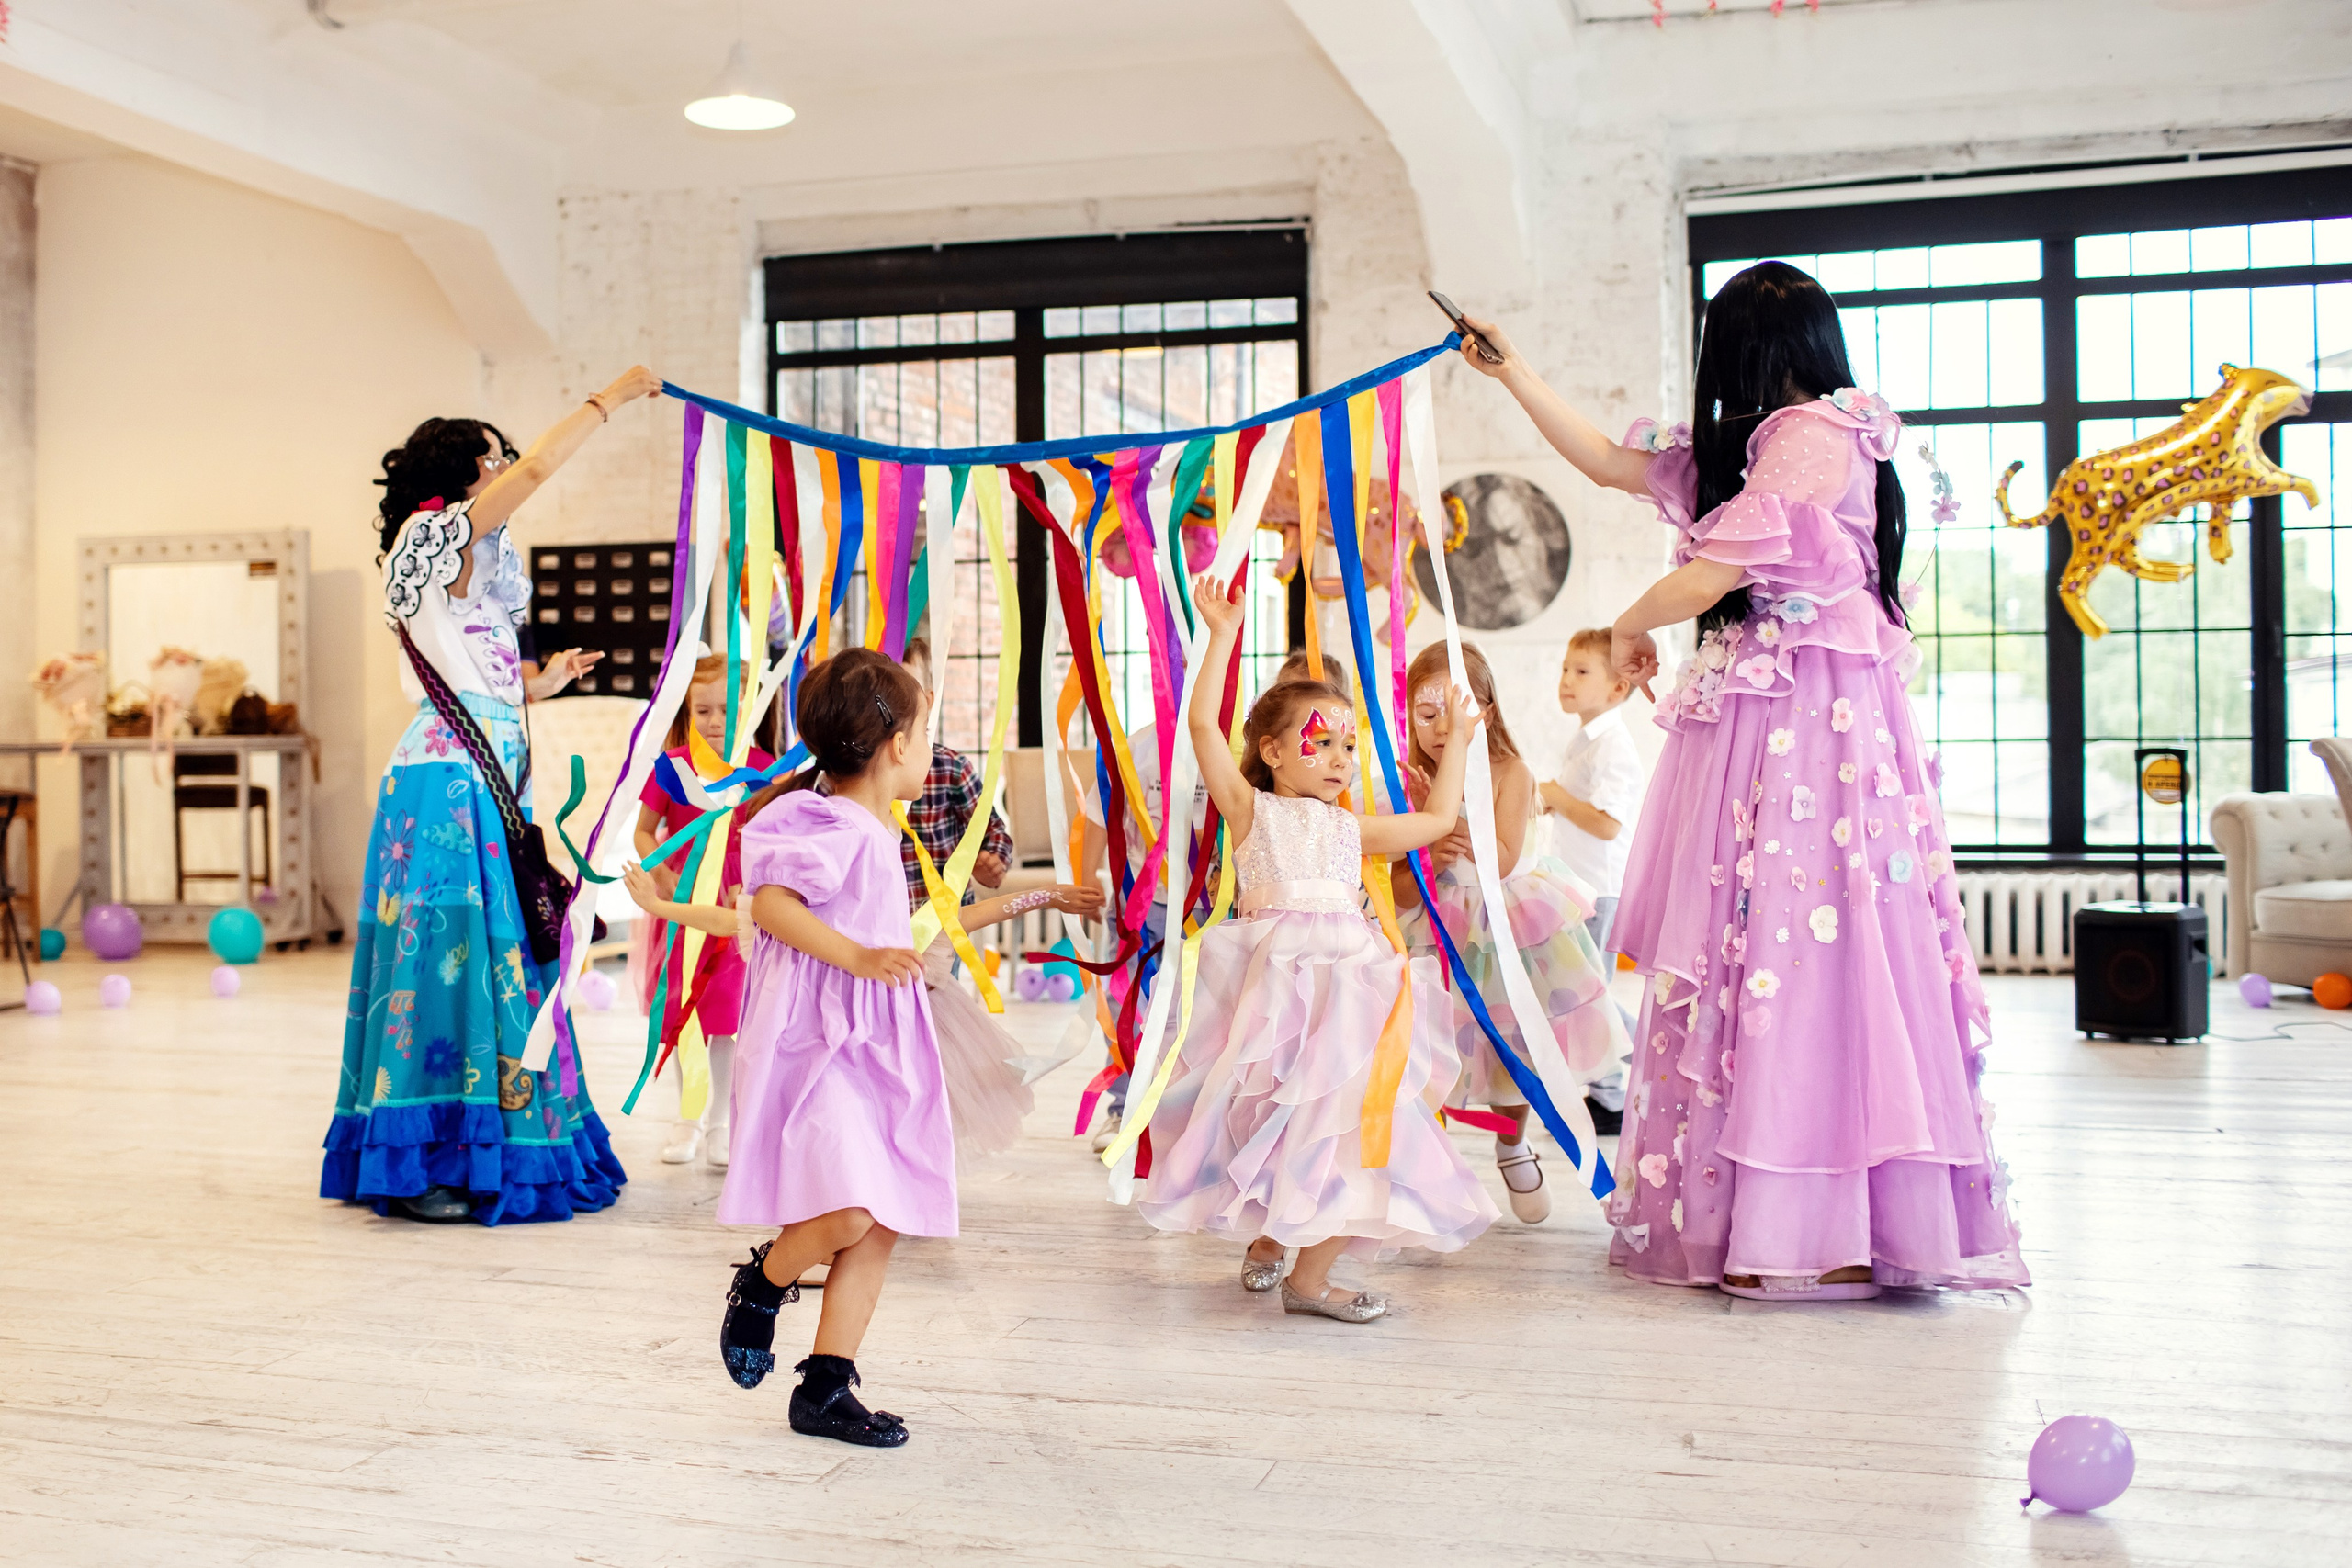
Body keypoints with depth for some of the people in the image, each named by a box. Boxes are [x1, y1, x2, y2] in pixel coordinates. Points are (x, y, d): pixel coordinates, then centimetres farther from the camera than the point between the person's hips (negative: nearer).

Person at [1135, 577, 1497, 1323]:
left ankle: (1310, 1272, 9)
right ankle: (1264, 1240, 23)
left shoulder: (1352, 829, 20)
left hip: (1346, 976, 5)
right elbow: (1203, 724, -5)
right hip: (1273, 975, -4)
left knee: (1344, 1114, -3)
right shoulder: (1252, 810, 5)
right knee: (1276, 1112, -2)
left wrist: (1458, 740, 34)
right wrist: (1222, 636, -5)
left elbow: (1438, 817, 32)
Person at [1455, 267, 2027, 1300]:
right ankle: (1753, 1219, 8)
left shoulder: (1814, 434, -7)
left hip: (1810, 724, -9)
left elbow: (1711, 574, -12)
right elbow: (1608, 462, 28)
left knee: (1796, 956, -11)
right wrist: (1512, 373, 32)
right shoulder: (1747, 447, 22)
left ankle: (1825, 1233, -8)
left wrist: (1629, 628, 7)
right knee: (1745, 964, 5)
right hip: (1756, 722, 9)